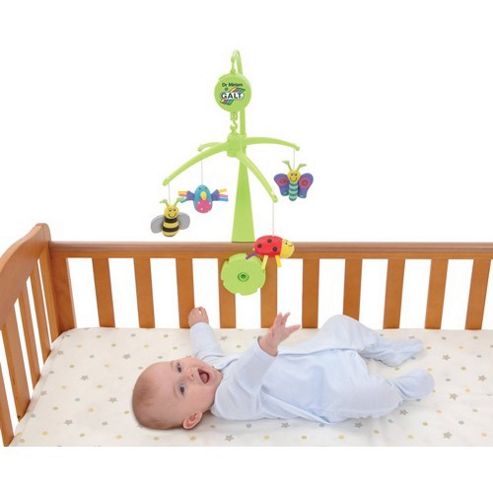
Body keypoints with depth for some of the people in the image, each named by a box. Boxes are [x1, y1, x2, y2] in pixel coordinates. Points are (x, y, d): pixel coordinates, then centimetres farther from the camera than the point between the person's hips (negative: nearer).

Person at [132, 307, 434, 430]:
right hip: (329, 395, -8)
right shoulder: (228, 402, -29)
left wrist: (200, 324, 41)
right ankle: (399, 390, 1)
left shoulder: (212, 363, -4)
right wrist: (268, 345, -71)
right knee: (363, 397, -32)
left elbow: (207, 347, 20)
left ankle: (387, 350, 30)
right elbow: (244, 378, -51)